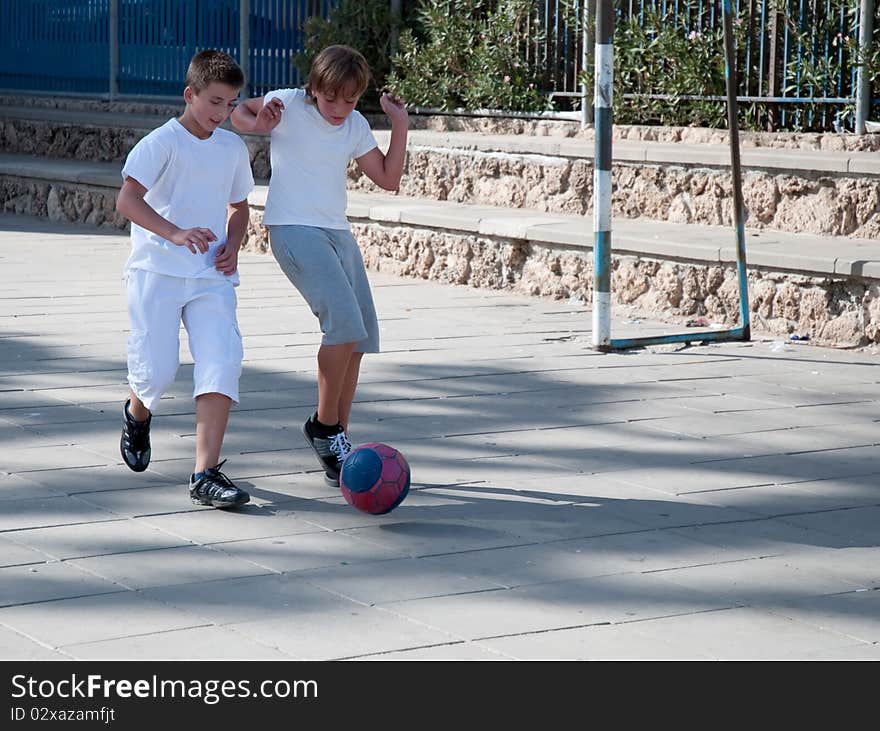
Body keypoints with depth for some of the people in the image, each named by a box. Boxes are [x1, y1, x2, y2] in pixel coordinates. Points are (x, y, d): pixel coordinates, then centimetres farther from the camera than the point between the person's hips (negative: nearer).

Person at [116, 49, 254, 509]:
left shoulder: (234, 148, 11)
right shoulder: (162, 142, -8)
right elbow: (127, 199, -20)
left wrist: (233, 244, 5)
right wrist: (174, 233, -35)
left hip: (211, 277, 4)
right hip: (157, 271, -4)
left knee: (222, 362, -13)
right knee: (157, 370, -4)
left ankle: (205, 475, -15)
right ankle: (137, 416, 35)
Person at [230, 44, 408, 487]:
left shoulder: (356, 126, 10)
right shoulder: (289, 105, -5)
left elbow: (388, 179, 13)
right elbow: (235, 113, 9)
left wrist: (400, 126, 6)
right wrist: (257, 124, -13)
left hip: (337, 234, 7)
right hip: (293, 231, -7)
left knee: (359, 337, 3)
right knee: (344, 321, -23)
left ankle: (337, 446, 13)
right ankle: (325, 426, -8)